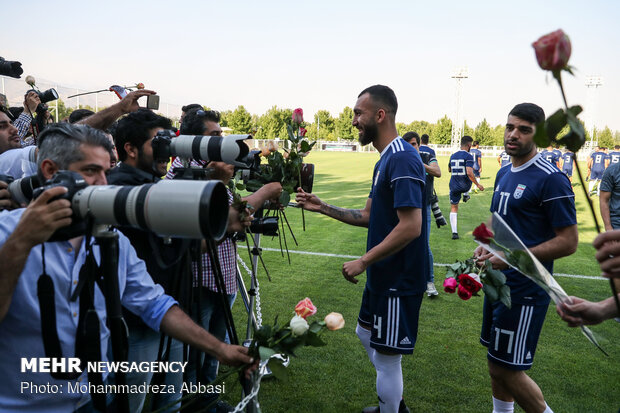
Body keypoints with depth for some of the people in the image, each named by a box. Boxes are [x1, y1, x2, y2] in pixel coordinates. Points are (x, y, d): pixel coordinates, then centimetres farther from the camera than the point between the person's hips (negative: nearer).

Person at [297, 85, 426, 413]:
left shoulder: (403, 159, -21)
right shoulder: (385, 160, 10)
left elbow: (410, 227, -28)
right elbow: (369, 216, 12)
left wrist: (363, 262, -23)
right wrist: (322, 207, 7)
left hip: (398, 281, -10)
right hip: (383, 276, 11)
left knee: (386, 355, 5)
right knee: (366, 335, 25)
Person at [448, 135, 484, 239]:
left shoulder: (453, 156, 6)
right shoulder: (468, 156, -14)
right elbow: (469, 173, -24)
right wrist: (478, 185, -14)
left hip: (454, 186, 3)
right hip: (465, 185, -3)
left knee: (453, 209, 10)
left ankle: (454, 232, 4)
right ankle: (465, 195, 38)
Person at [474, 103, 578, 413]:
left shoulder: (550, 179, -16)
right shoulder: (503, 173, 9)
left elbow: (568, 242, -17)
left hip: (525, 291, -8)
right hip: (498, 283, 8)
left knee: (507, 368, 0)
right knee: (496, 363, 19)